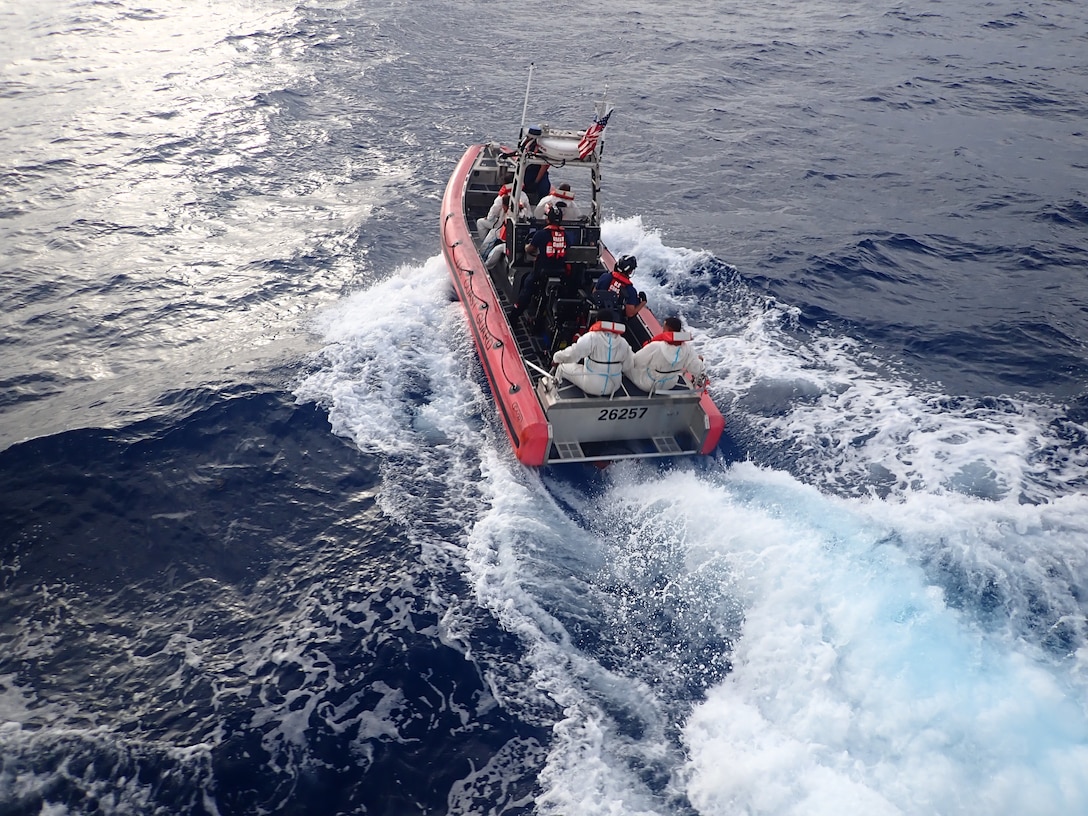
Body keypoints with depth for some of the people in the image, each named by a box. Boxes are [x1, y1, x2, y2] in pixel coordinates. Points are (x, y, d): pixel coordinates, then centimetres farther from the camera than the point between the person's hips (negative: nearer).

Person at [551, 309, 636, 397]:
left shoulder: (591, 337, -18)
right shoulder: (623, 343, -6)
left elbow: (572, 354, -20)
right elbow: (629, 367, 1)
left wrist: (556, 358, -2)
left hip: (591, 386, -5)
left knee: (562, 367, 16)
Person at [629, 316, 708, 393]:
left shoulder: (655, 347, -37)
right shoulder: (687, 348, -23)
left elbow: (635, 360, -24)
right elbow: (700, 371, -12)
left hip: (646, 385, -4)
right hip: (669, 386, 5)